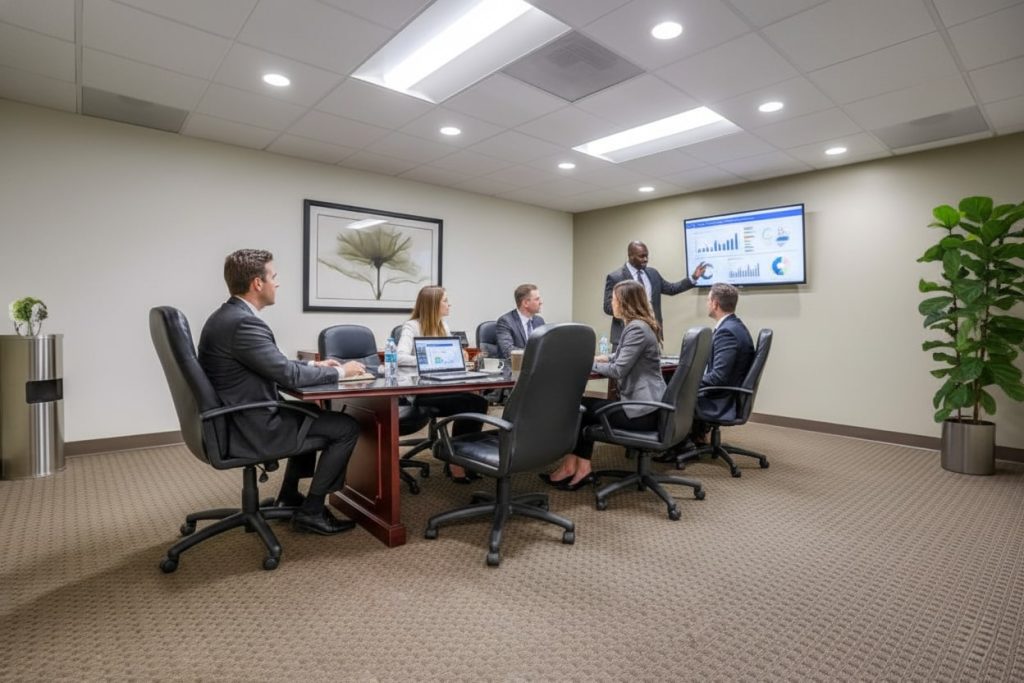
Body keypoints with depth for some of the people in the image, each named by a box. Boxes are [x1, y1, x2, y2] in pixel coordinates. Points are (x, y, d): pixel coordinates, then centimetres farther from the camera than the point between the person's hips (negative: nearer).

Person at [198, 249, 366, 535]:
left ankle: (289, 497, 32)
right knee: (346, 427, -4)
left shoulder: (226, 316, 8)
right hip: (249, 428, -10)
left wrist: (312, 365, 10)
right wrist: (339, 371, -11)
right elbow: (288, 375, -24)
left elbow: (272, 365, 15)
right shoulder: (243, 322, -24)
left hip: (236, 419, 10)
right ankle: (311, 511, 8)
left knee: (311, 412, 28)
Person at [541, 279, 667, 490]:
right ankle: (581, 469, 5)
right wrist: (595, 358, 12)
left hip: (643, 410, -9)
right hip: (642, 403, 9)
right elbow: (623, 359, 24)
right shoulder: (638, 325, 13)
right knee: (583, 406, 8)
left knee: (581, 407, 2)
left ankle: (572, 466, 18)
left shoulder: (637, 329, -18)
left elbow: (618, 370, -21)